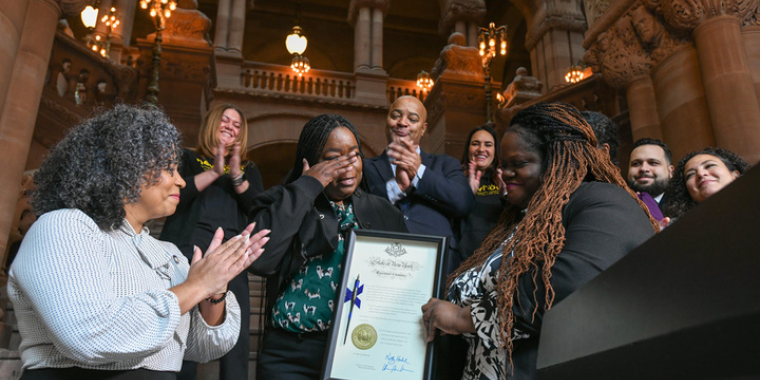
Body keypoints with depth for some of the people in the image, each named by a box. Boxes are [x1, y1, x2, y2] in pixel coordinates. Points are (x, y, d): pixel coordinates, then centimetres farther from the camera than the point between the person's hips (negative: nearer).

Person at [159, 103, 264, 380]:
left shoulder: (248, 170, 20)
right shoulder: (187, 159, 13)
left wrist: (237, 176, -8)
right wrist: (213, 172, -10)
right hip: (186, 253, -2)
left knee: (237, 336, -6)